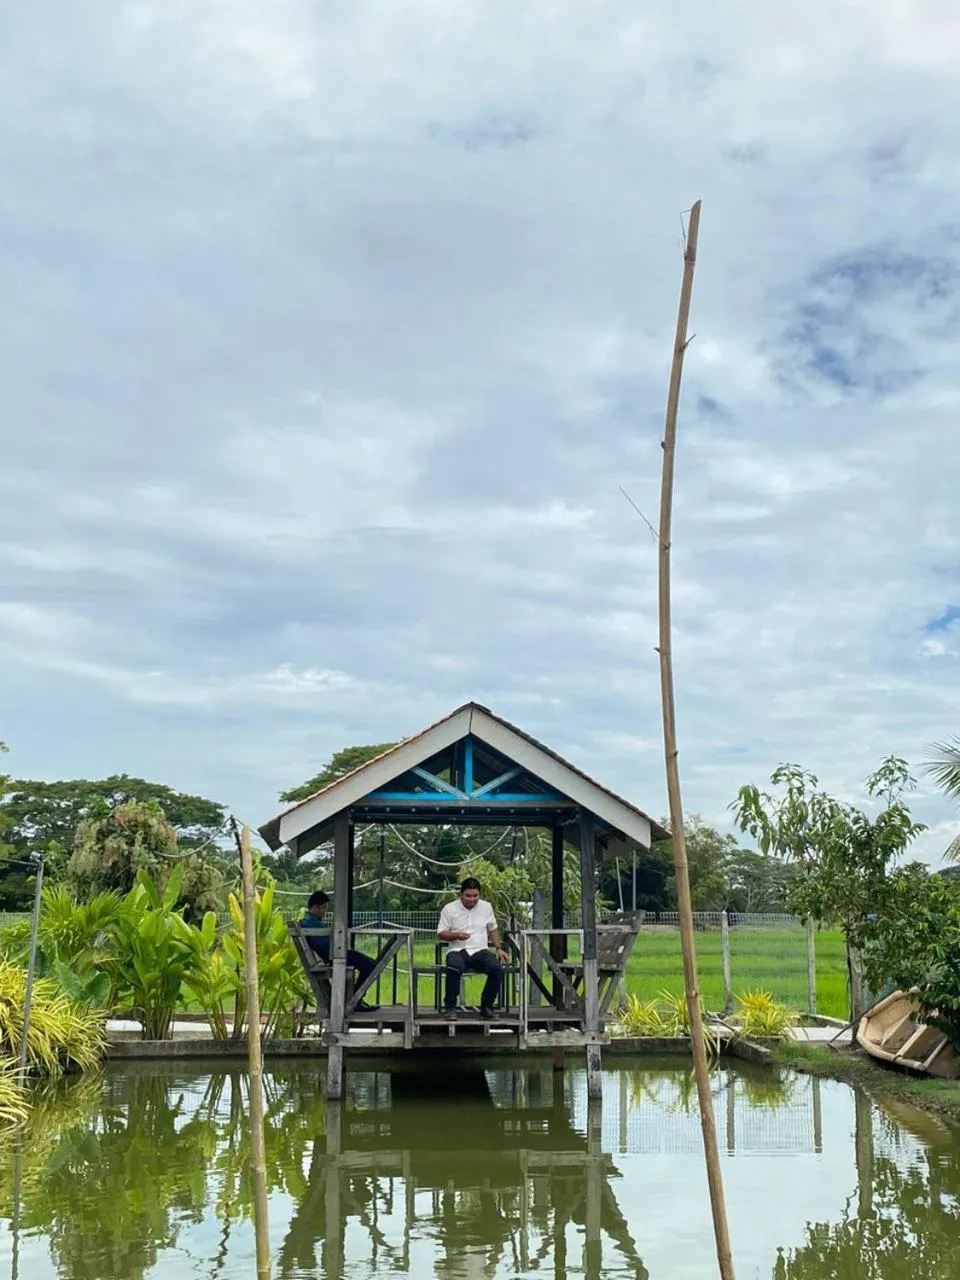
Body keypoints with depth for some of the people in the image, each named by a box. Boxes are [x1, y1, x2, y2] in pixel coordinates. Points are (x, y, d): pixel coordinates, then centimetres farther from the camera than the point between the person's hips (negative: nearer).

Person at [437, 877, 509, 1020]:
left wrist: (499, 948, 12)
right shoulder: (449, 909, 2)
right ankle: (450, 1007, -21)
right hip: (457, 951, -3)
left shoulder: (486, 907, 12)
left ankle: (486, 1006, -10)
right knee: (454, 968, -38)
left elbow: (493, 929, 23)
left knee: (496, 968, -28)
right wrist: (456, 935, -16)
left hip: (480, 951, 3)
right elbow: (441, 934, 3)